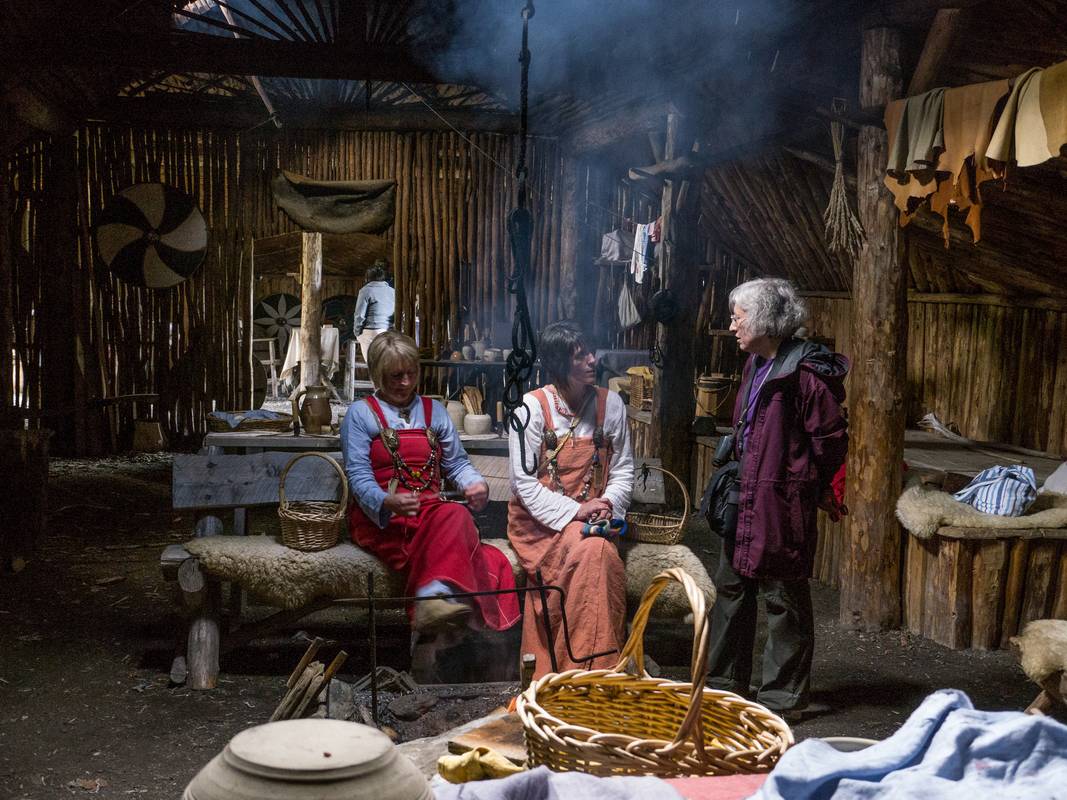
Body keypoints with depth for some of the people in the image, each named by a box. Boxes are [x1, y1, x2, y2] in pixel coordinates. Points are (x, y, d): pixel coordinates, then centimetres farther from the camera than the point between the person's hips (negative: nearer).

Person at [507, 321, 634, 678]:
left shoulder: (610, 403, 4)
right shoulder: (533, 405, -8)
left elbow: (623, 469, 8)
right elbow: (524, 481, -10)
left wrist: (608, 505, -12)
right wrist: (573, 512, -19)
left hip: (592, 517, 3)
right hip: (539, 518, -3)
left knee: (600, 552, -30)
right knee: (592, 552, -31)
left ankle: (599, 669, -19)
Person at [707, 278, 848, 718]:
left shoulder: (806, 371, -17)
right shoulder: (756, 364, 12)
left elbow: (830, 439, -15)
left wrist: (805, 487, -7)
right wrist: (738, 476, 16)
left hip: (781, 501, -9)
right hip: (746, 496, 10)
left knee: (783, 595, 2)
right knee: (731, 585, 16)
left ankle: (783, 696, 16)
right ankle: (726, 682, 31)